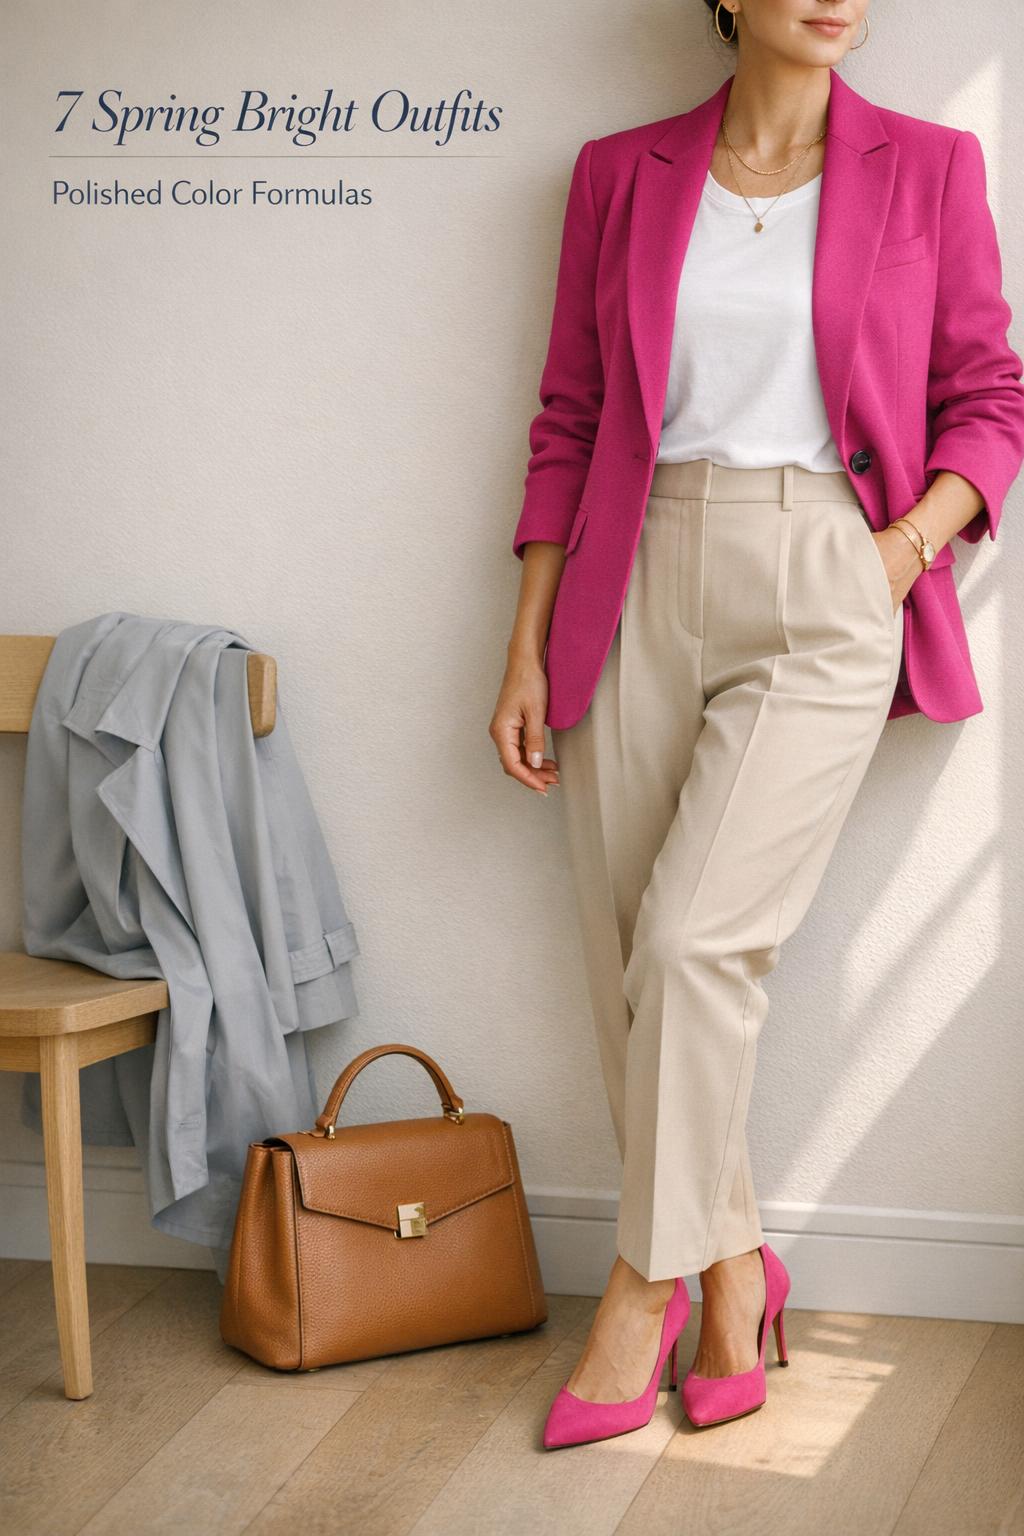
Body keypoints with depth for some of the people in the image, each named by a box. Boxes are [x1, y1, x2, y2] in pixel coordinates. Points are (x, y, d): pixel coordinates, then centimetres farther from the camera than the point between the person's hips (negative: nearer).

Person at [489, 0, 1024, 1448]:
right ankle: (733, 1266, 22)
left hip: (826, 597, -3)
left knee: (693, 937, -13)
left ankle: (645, 1285, 6)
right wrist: (529, 646, 6)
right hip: (642, 590, 3)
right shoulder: (620, 174, 10)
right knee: (627, 959, 2)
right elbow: (571, 420, 11)